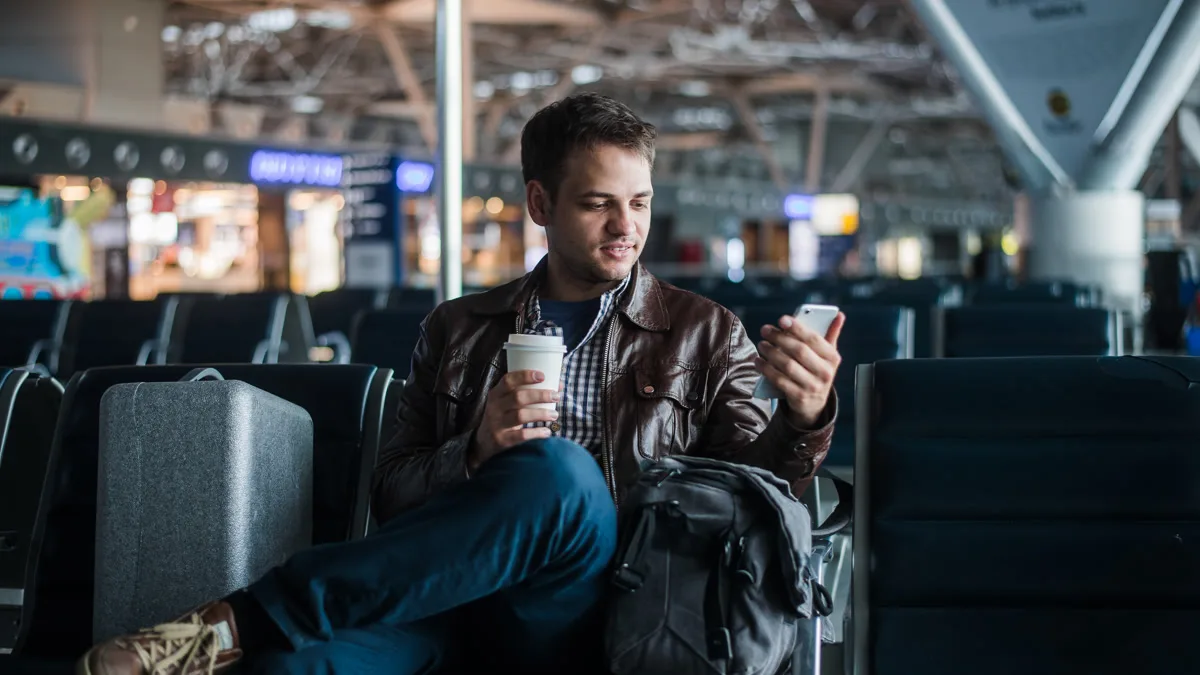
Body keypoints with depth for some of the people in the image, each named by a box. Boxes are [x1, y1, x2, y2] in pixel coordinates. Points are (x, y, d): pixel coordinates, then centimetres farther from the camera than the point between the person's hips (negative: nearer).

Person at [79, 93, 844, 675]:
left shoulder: (703, 334, 17)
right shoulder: (459, 331, 21)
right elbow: (392, 497, 16)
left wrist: (806, 417, -17)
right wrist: (477, 450, -7)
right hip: (449, 600, 1)